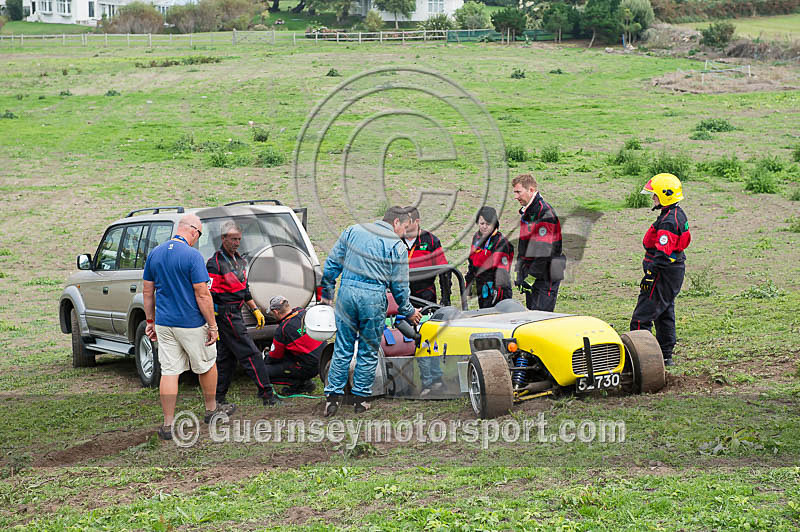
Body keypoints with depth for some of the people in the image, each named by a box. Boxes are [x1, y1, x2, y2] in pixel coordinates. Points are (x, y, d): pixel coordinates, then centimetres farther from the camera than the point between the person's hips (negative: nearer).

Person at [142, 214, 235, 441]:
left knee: (169, 372, 5)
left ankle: (168, 425, 3)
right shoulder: (192, 255, -16)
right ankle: (211, 409, 32)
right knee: (207, 365, 17)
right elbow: (202, 295, -17)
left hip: (164, 324, 5)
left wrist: (150, 321, 18)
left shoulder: (155, 253, 4)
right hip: (191, 324, -5)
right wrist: (212, 325, -10)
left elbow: (147, 291, 10)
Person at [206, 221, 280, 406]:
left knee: (227, 357, 12)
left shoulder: (240, 261, 15)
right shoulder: (215, 263, -13)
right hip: (225, 314, -9)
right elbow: (209, 296, -17)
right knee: (250, 354, -9)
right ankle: (267, 396, -7)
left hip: (235, 313, 9)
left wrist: (255, 310, 20)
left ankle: (218, 398, 17)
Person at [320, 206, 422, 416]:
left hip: (347, 291, 3)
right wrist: (409, 312, 16)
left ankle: (333, 396, 6)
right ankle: (361, 398, 15)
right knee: (369, 351, 10)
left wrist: (327, 292, 19)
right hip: (373, 298, -3)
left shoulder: (353, 231, 13)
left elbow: (332, 263, 12)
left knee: (342, 348, 9)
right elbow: (399, 285, 3)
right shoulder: (397, 246, 2)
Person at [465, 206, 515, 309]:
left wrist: (499, 289, -23)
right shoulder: (477, 238, 10)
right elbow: (471, 262, 22)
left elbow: (502, 268, -18)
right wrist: (469, 284, 24)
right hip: (481, 290, 8)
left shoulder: (500, 242, -14)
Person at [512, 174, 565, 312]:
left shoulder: (546, 213, -17)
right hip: (530, 275, 9)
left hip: (546, 276, -9)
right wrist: (520, 274, 16)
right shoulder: (527, 213, 14)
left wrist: (531, 277, -21)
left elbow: (543, 250, -22)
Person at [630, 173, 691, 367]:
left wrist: (650, 275, -24)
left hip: (664, 273, -11)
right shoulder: (678, 214, 12)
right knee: (665, 314, 17)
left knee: (642, 318, -9)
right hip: (675, 271, 11)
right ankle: (666, 356, 22)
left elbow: (662, 253, -25)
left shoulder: (668, 221, -21)